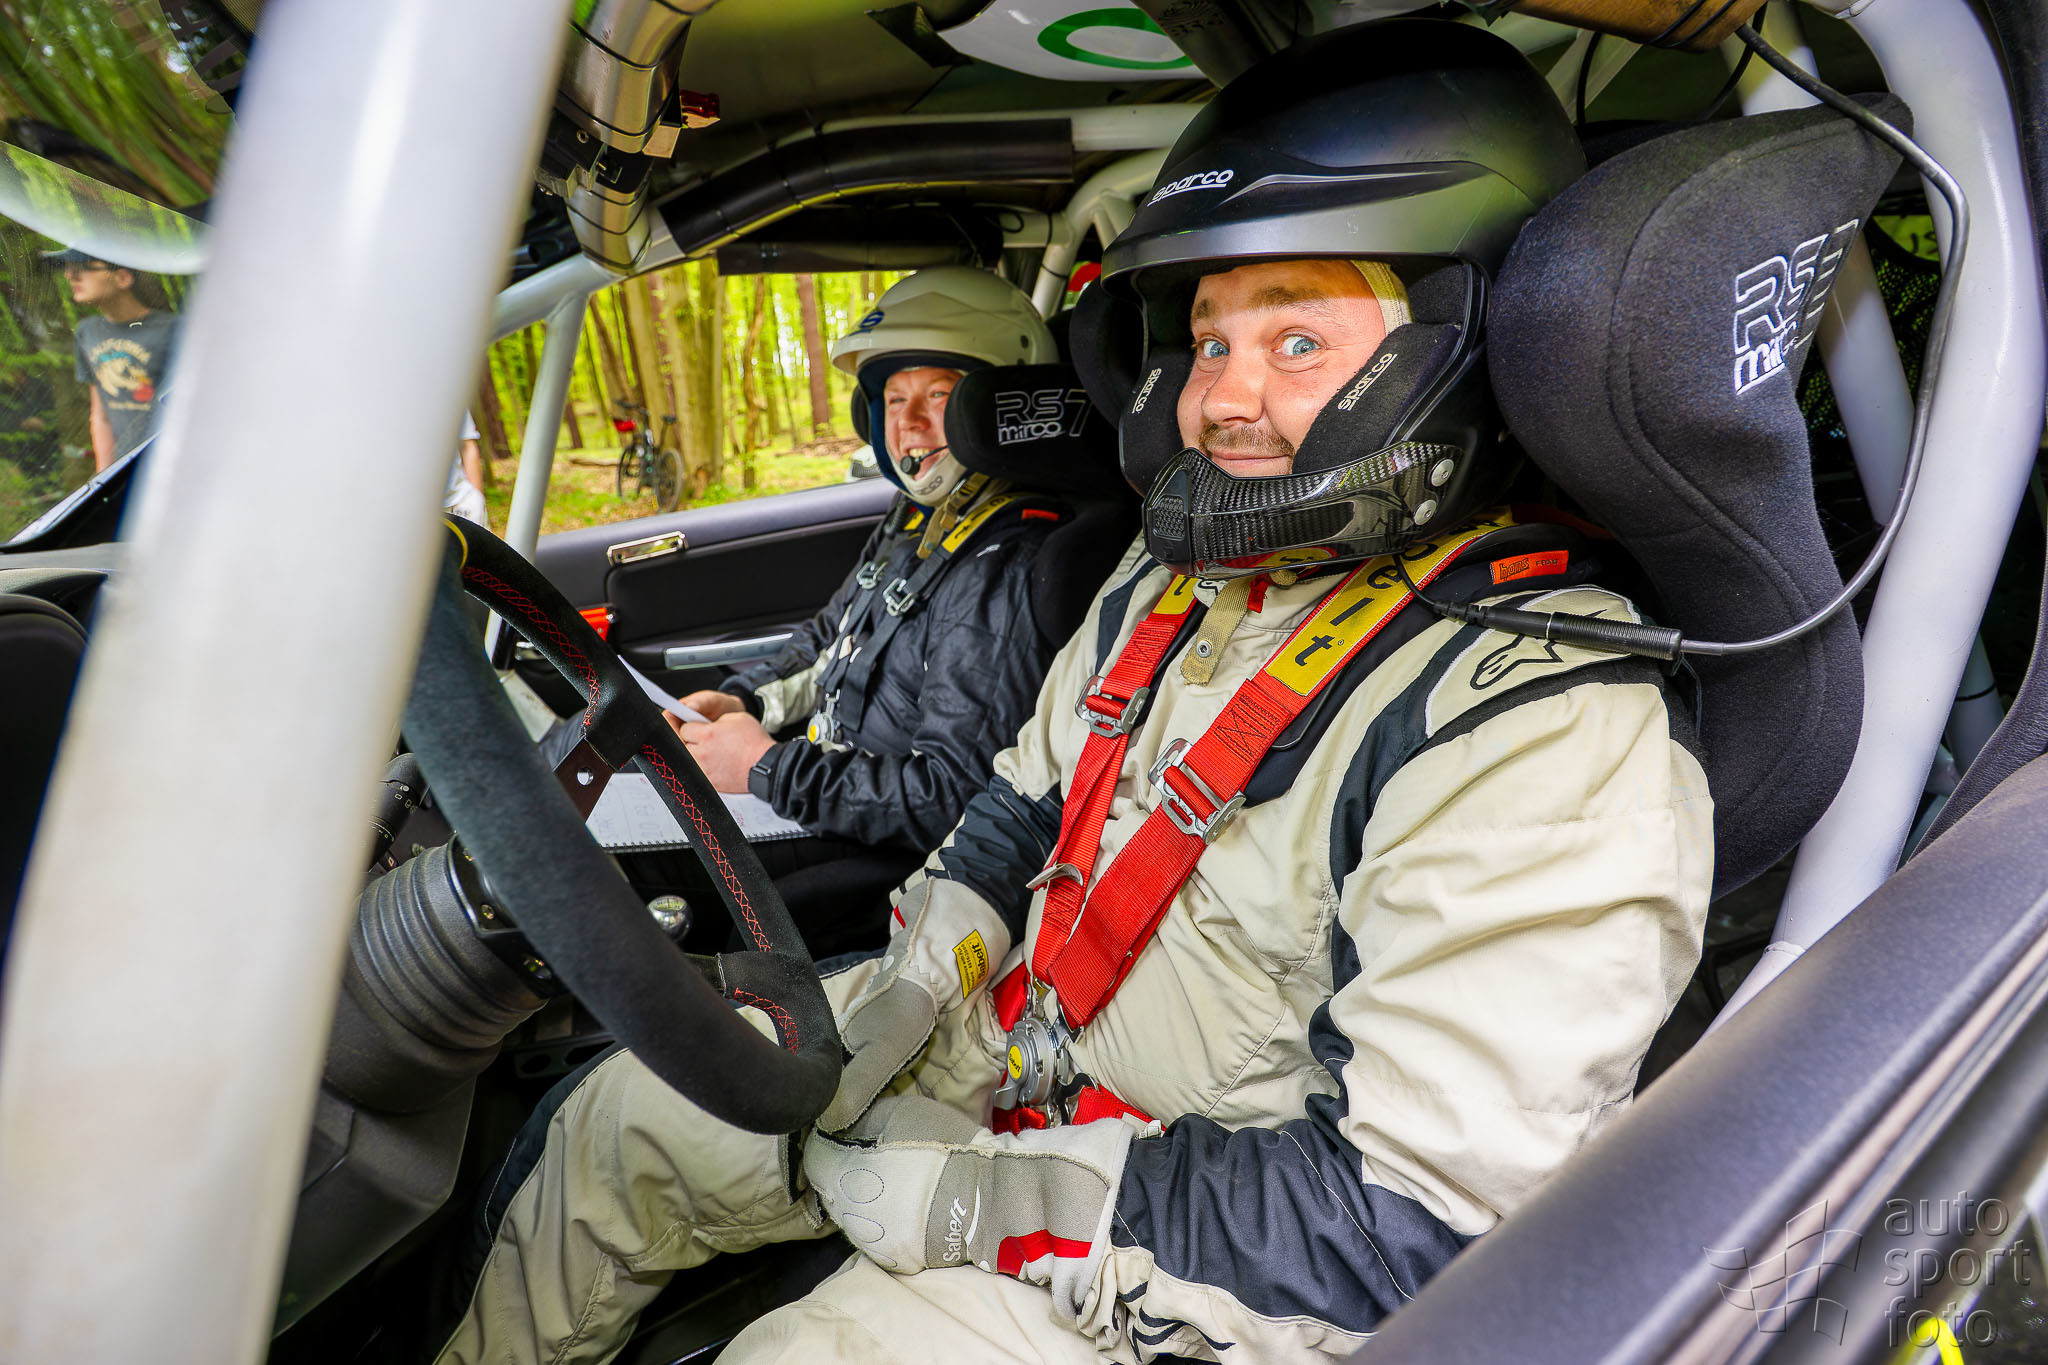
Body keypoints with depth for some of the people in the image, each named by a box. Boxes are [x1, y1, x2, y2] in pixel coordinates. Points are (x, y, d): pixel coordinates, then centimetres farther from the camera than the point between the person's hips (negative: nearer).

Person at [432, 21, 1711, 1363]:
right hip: (1001, 1036, 8)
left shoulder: (1557, 731, -27)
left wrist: (971, 1204, -24)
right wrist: (906, 992, -1)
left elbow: (1405, 1225, -28)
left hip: (1169, 1251, -7)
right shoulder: (1168, 589, 1)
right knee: (614, 1124, 11)